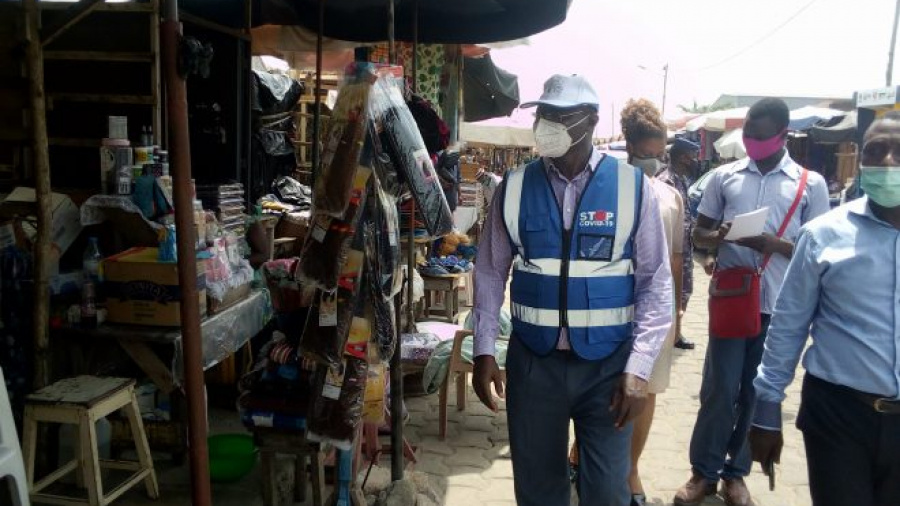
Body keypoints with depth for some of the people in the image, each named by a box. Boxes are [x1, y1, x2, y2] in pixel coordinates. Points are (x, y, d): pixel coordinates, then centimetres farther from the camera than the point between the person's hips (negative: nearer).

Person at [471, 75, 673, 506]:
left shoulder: (632, 186, -7)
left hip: (607, 363, -1)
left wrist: (639, 368, -10)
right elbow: (490, 273, 4)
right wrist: (484, 351, 0)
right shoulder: (515, 187, -2)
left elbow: (656, 282, -4)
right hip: (532, 360, 2)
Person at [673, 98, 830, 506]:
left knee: (757, 393, 9)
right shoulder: (724, 177, 4)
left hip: (779, 305, 0)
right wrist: (718, 238, -16)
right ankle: (704, 472, 17)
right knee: (719, 389, 2)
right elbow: (698, 234, 8)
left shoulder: (811, 184, 2)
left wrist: (776, 244, -17)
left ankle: (735, 473, 25)